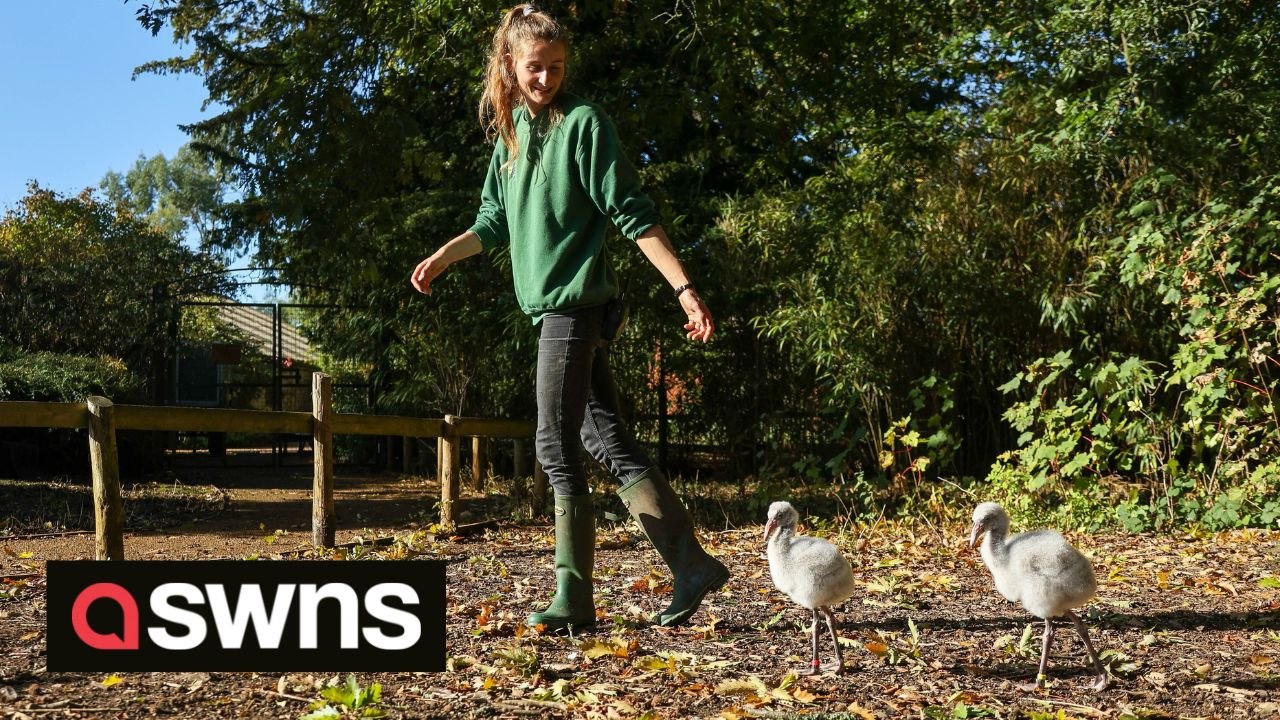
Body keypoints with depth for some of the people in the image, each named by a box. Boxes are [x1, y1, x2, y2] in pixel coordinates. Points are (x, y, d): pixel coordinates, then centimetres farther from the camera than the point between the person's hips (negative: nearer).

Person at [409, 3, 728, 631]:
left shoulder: (582, 122, -9)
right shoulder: (511, 130, 14)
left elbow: (633, 215, -12)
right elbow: (496, 222, 23)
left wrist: (684, 288, -16)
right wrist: (442, 256, 13)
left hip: (576, 301, -8)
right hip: (550, 304, 8)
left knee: (557, 447, -7)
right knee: (607, 440, 7)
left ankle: (574, 597, 1)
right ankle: (691, 566, 10)